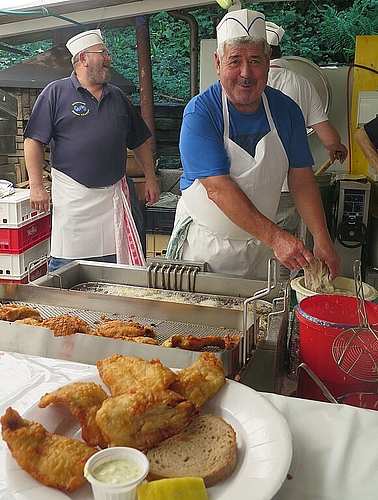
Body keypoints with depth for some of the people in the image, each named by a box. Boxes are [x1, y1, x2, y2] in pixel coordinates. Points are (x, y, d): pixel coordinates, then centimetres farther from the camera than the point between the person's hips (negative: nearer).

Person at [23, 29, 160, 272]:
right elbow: (34, 140, -4)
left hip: (113, 194, 4)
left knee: (113, 263, 8)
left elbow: (139, 142, 19)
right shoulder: (56, 92, 0)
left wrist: (151, 179, 12)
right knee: (65, 266, 0)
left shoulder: (118, 96, 15)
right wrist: (37, 186, -13)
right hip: (72, 195, -4)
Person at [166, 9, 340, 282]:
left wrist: (322, 240, -16)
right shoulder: (200, 112, -18)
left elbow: (302, 180, -4)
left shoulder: (286, 109, -5)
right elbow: (218, 188, -26)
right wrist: (275, 237, -32)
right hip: (206, 243, -3)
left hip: (262, 245, 4)